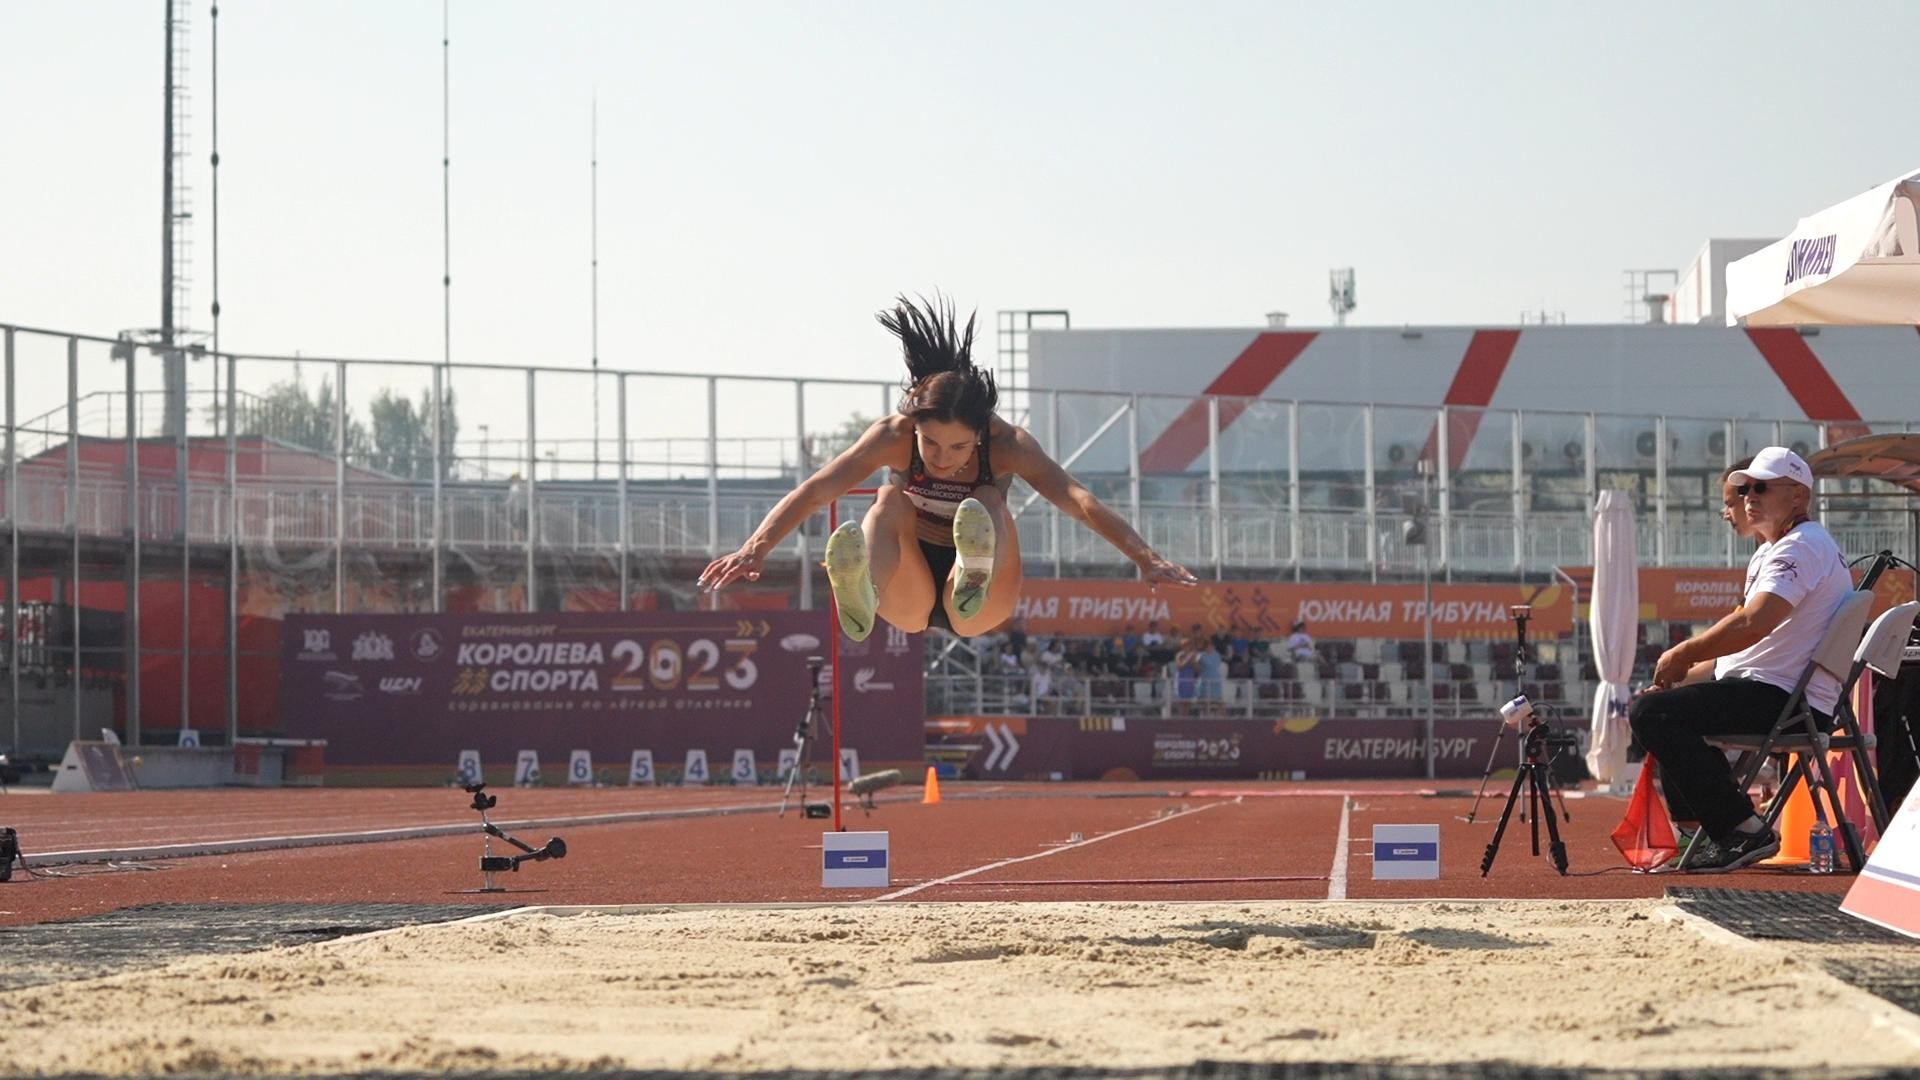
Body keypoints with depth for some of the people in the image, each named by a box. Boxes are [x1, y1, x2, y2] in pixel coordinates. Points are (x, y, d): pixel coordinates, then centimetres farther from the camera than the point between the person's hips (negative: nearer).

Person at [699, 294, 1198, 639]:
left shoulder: (1006, 445, -16)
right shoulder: (894, 436, -15)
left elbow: (1077, 499, -27)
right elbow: (816, 490, -24)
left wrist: (1146, 559, -39)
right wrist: (755, 549, -37)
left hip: (981, 613, 0)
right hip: (909, 599, 1)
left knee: (989, 503, -28)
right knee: (891, 500, -28)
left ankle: (974, 582, -64)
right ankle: (863, 600, -62)